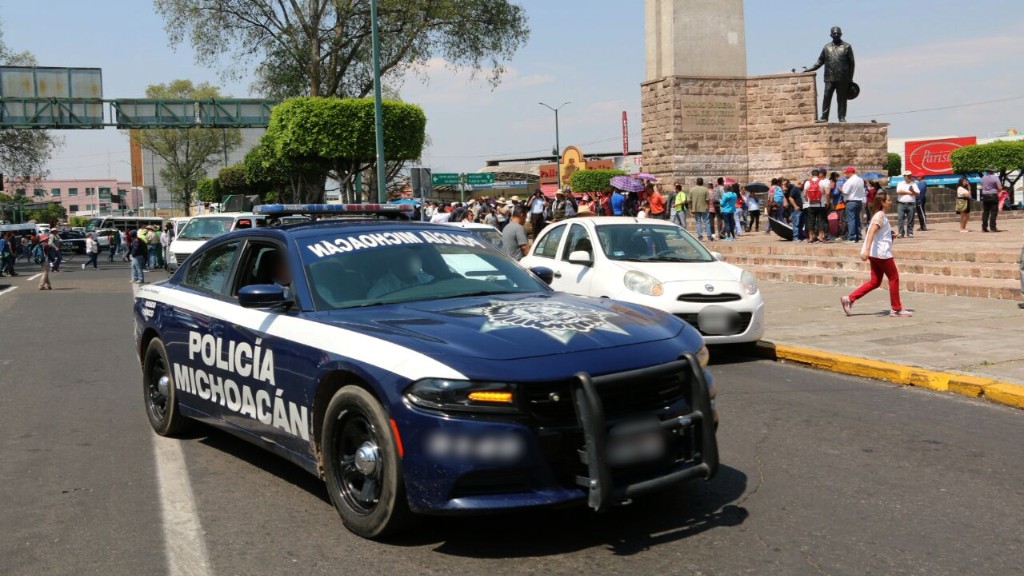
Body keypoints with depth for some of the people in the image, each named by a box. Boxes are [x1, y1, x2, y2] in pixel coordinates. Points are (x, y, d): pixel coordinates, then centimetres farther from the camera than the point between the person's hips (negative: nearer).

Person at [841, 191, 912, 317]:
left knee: (875, 281, 10)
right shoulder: (880, 215, -13)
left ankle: (849, 299, 3)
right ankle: (896, 309, 8)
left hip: (876, 253, 10)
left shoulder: (880, 215, 16)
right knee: (894, 278, 1)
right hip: (881, 252, -10)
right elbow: (871, 232, -26)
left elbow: (872, 232, 24)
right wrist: (867, 249, -36)